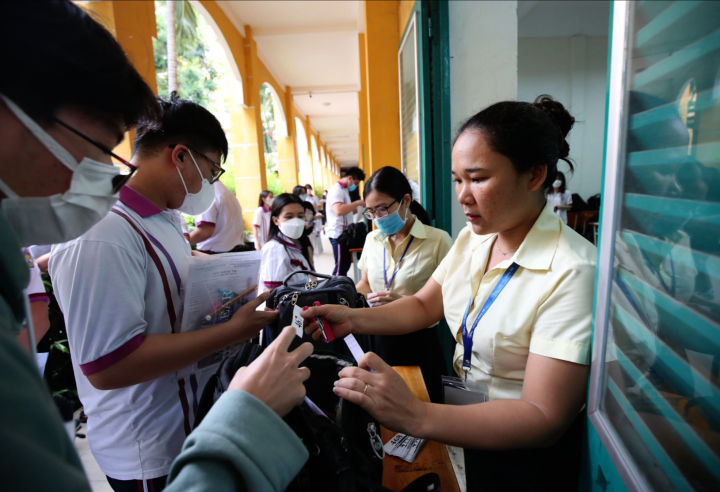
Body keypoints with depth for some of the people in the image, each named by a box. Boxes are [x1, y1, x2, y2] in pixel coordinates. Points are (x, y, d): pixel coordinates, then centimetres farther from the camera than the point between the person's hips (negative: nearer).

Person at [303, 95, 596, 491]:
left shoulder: (572, 272, -29)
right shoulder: (472, 239, -5)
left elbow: (544, 417, -30)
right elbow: (424, 305, 2)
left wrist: (417, 417, -41)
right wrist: (353, 318, -15)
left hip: (527, 453, -5)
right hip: (467, 424, 6)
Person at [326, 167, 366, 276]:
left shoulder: (344, 189, 15)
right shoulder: (337, 189, -15)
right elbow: (339, 211, -31)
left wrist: (358, 209, 7)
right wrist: (358, 203, -23)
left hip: (344, 233, 10)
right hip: (338, 233, -10)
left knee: (345, 264, 16)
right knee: (341, 266, -4)